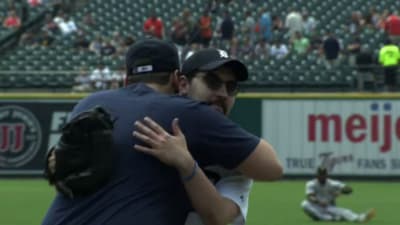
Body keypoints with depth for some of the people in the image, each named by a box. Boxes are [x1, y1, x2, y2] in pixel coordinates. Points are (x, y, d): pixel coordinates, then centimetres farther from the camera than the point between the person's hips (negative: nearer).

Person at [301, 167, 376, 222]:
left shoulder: (332, 184, 2)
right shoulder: (311, 184, -2)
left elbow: (349, 189, -9)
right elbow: (309, 197, -21)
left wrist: (341, 191, -31)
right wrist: (319, 201, -42)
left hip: (330, 208, 1)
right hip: (317, 209, -1)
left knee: (344, 212, -30)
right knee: (305, 204, -33)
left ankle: (361, 218, -62)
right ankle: (330, 218, -44)